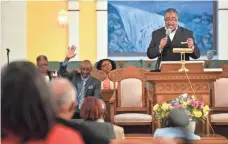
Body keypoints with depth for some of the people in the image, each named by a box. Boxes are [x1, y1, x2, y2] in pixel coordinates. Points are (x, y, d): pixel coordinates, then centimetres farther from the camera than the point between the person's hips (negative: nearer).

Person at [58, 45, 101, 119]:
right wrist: (67, 59, -16)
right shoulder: (74, 75, 11)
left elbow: (97, 98, -5)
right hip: (73, 110, 1)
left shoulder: (96, 82, 5)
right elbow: (62, 72, 0)